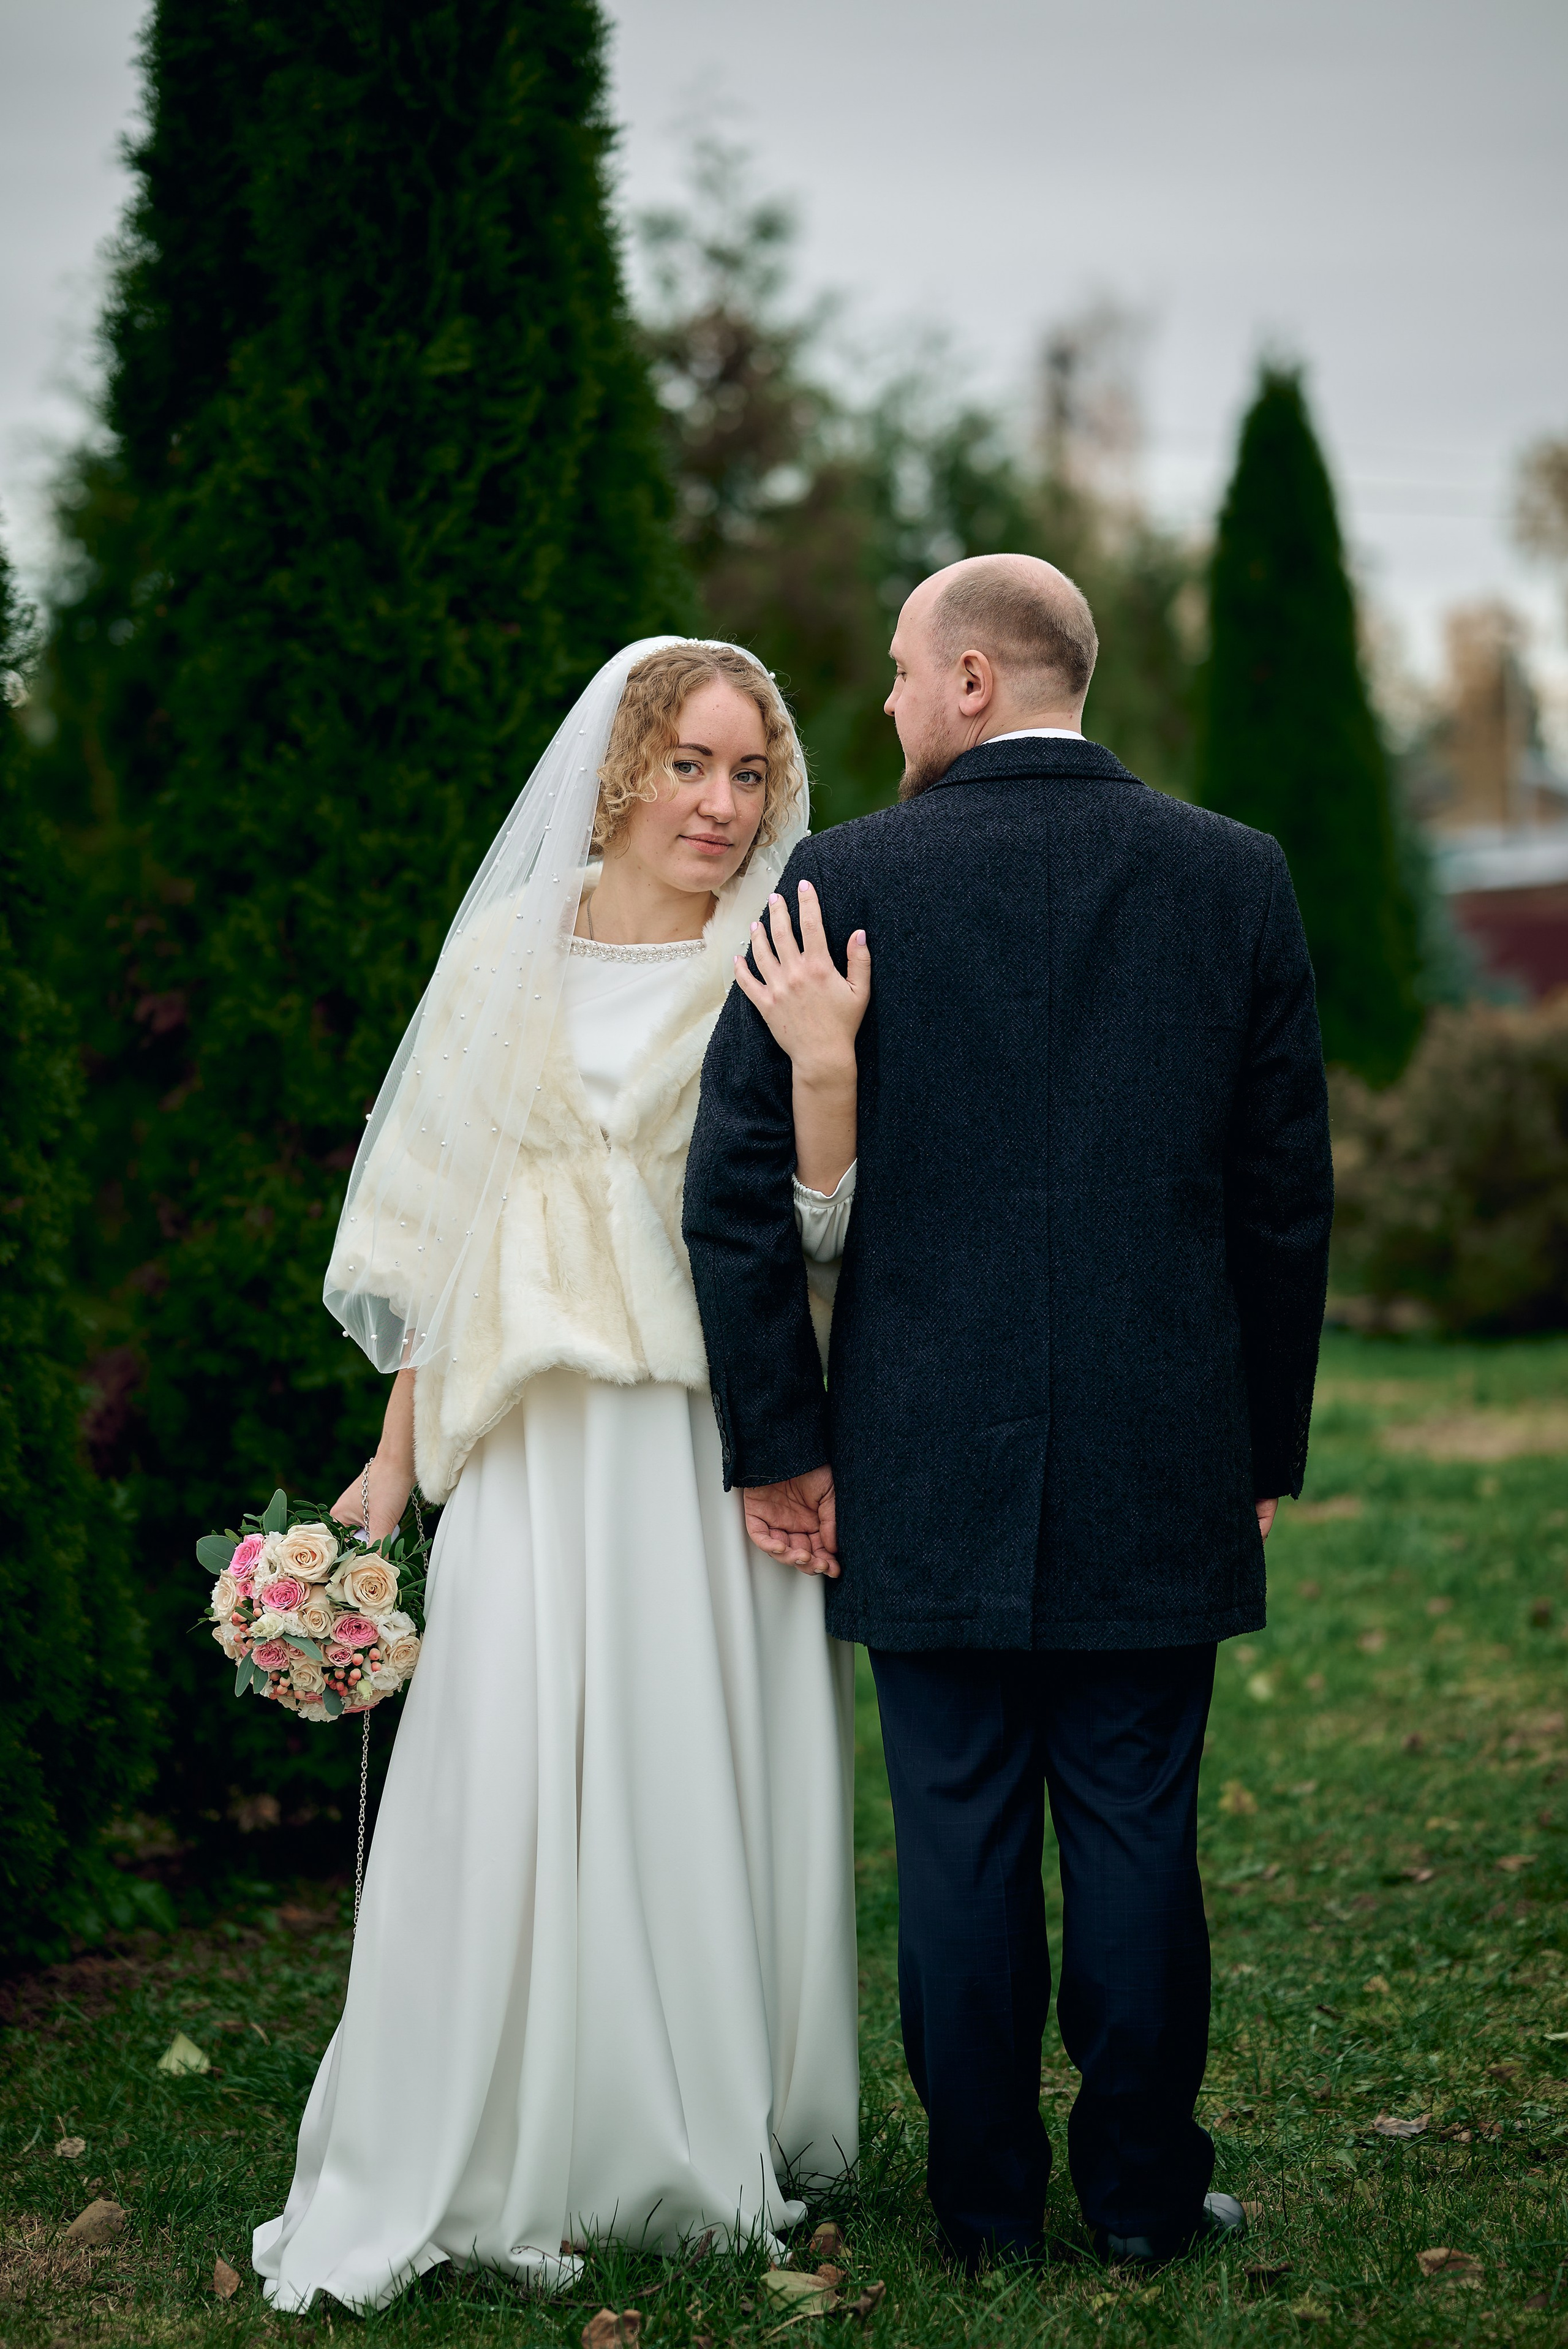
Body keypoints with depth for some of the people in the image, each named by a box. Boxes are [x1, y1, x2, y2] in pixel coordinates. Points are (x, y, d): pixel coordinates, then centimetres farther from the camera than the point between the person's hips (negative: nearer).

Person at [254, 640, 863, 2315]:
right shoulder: (508, 951, 8)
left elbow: (810, 1231, -6)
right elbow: (437, 1228, 11)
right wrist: (393, 1459, 10)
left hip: (709, 1446, -1)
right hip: (534, 1449, 1)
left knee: (701, 1786, 3)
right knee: (502, 1786, -3)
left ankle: (703, 2148, 18)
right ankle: (470, 2168, 7)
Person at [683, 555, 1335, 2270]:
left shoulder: (843, 881, -5)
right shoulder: (1236, 876, 1)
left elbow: (737, 1191, -6)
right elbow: (1288, 1196, 3)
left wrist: (778, 1442, 2)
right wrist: (1264, 1445, 12)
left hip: (925, 1467, -1)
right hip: (1164, 1468, 1)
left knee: (959, 1838, 8)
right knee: (1136, 1830, 10)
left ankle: (987, 2196, 17)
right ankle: (1142, 2189, 19)